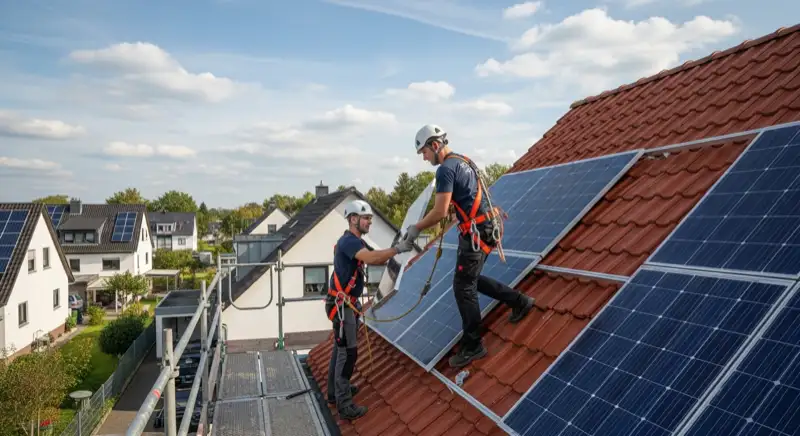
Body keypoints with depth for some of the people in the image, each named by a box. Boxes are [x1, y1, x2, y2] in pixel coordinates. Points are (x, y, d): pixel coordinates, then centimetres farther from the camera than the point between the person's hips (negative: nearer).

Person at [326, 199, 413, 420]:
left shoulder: (357, 242, 14)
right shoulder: (348, 241, -19)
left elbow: (377, 259, 7)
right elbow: (371, 258, -36)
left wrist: (395, 249, -7)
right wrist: (397, 249, -31)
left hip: (348, 303, 11)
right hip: (341, 304, -11)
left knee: (340, 348, 18)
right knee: (348, 351, -8)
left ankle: (335, 391, 31)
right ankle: (344, 405, -3)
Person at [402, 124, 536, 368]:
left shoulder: (446, 169, -16)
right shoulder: (464, 162, 14)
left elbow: (440, 212, -20)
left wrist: (416, 228, -6)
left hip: (475, 233, -10)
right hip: (485, 229, 10)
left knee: (463, 288, -1)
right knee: (472, 280, 21)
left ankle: (472, 347, 8)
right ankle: (519, 301, 28)